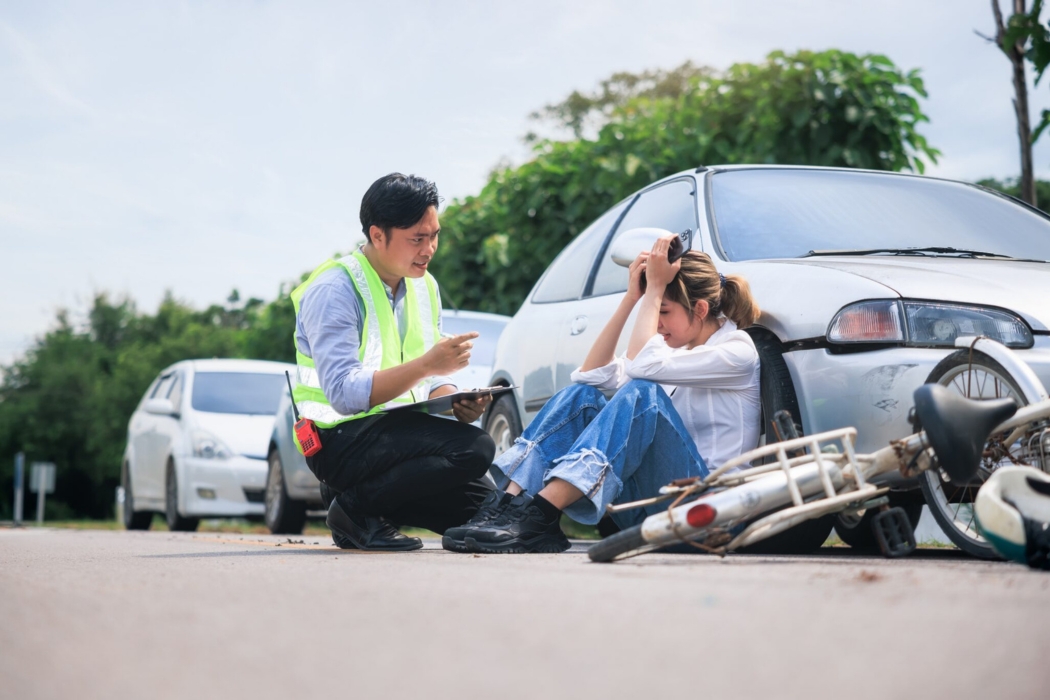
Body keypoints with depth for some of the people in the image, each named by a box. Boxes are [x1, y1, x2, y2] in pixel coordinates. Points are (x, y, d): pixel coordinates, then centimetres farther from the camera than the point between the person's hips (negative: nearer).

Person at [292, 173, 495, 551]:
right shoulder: (333, 290, -16)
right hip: (341, 437, -8)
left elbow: (428, 382, 12)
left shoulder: (424, 286, 9)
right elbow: (344, 393, -26)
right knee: (474, 447, -27)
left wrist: (457, 403, -11)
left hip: (399, 431, 8)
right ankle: (354, 506, -12)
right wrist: (427, 364, -34)